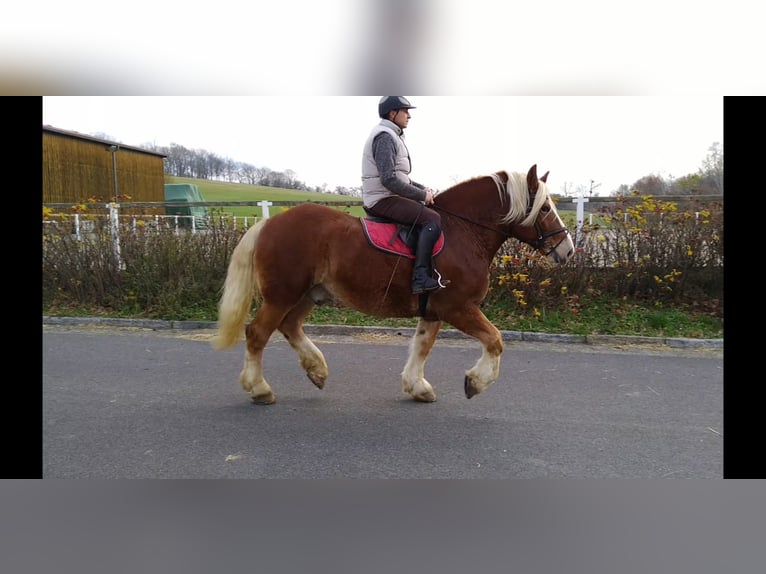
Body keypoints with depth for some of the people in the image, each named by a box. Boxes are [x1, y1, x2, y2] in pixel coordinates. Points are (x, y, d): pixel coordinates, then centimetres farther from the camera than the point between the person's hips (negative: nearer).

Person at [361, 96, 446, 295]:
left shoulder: (393, 136, 19)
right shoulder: (384, 137, -14)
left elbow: (399, 176, 24)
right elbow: (389, 180, -24)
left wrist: (423, 189, 9)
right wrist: (421, 195, -17)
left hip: (387, 198, 11)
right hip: (383, 200, -11)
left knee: (428, 212, 17)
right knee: (432, 219, -21)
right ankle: (420, 278, -27)